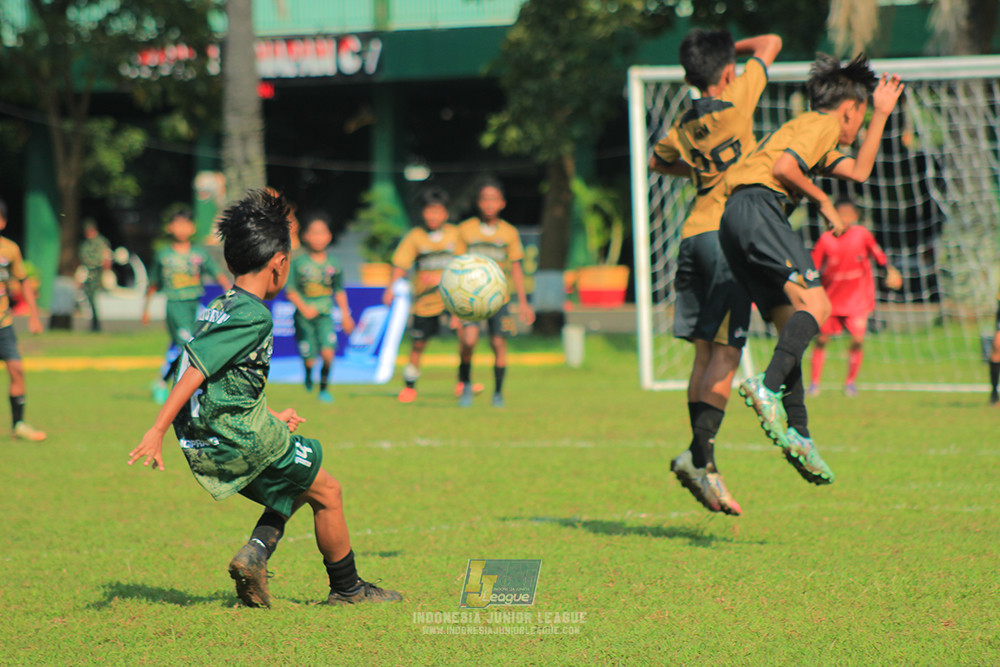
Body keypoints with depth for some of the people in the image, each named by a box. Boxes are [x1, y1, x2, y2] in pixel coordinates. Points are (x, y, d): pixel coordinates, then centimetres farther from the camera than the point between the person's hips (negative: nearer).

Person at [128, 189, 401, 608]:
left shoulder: (217, 308, 13)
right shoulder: (253, 316, -15)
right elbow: (195, 369, -23)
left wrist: (271, 418, 25)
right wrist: (157, 431, -27)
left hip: (205, 447, 9)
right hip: (243, 439, -9)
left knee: (294, 492, 25)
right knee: (327, 492, 9)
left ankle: (253, 555, 4)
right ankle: (346, 588, 20)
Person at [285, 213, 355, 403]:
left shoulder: (333, 264, 1)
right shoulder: (298, 262, -6)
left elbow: (339, 291, 13)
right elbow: (290, 290, -2)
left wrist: (345, 315, 12)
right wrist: (303, 308, -14)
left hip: (325, 315, 1)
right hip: (304, 316, -1)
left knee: (328, 353, -15)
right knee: (309, 359, -2)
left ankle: (324, 388, 7)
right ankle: (308, 374, 35)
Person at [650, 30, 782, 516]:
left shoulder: (683, 126, 13)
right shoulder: (736, 101, -3)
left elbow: (658, 161, 35)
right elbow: (771, 43, 9)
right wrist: (735, 49, 25)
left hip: (692, 235, 7)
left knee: (706, 352, 8)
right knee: (726, 353, -10)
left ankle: (702, 459, 6)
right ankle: (699, 453, -20)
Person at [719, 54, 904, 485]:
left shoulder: (803, 129, 34)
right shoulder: (822, 125, 4)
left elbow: (858, 171, 41)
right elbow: (783, 167, -12)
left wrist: (883, 114, 42)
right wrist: (823, 202, 0)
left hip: (733, 223, 10)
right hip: (759, 208, -10)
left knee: (791, 322, 4)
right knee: (814, 304, -18)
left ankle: (797, 433, -5)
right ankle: (769, 387, -37)